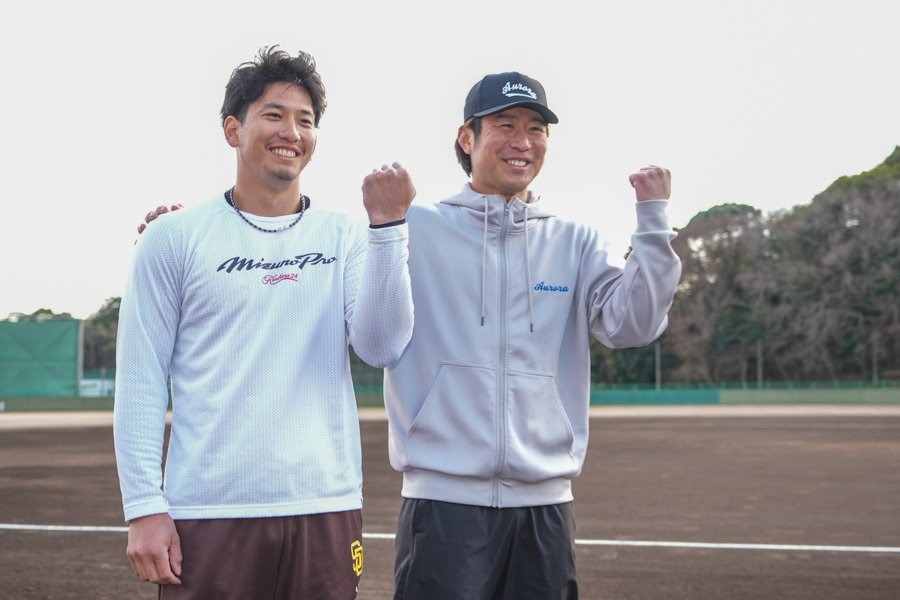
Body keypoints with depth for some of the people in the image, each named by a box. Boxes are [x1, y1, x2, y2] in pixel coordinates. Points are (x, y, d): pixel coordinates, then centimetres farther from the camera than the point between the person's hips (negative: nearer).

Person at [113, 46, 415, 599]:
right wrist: (144, 506, -7)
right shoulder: (175, 238, 1)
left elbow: (382, 349, -5)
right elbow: (141, 380, -1)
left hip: (325, 510, 2)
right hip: (209, 513, -2)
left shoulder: (344, 238, 7)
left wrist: (388, 225, -13)